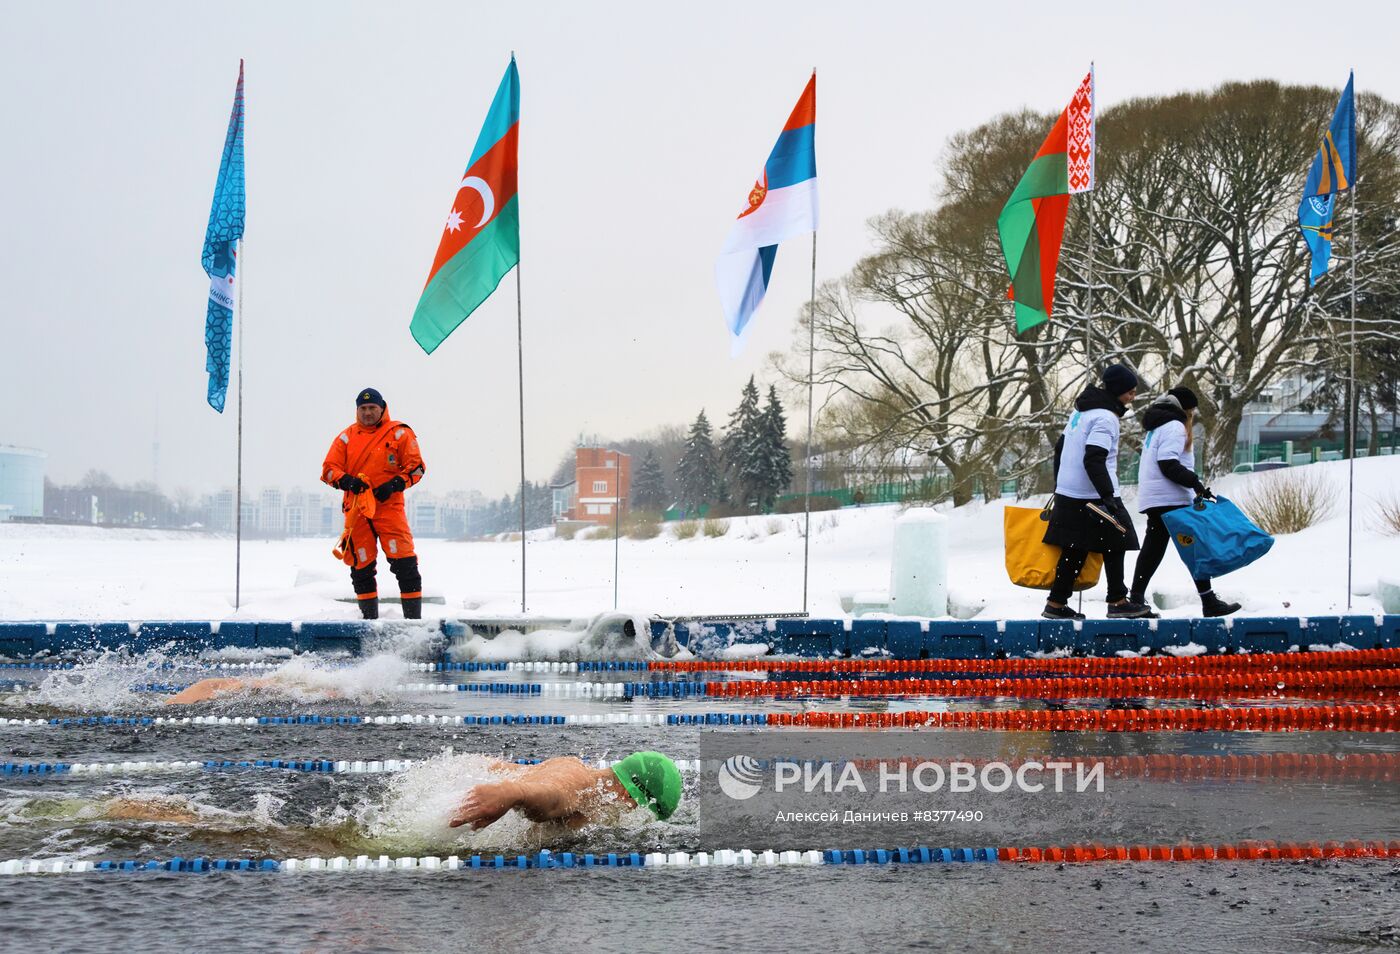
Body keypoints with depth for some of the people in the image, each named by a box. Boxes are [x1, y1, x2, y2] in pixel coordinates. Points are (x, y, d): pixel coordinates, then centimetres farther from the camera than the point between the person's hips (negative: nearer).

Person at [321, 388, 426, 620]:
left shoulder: (399, 433, 5)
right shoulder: (346, 437, 12)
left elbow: (416, 466, 2)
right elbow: (329, 469, 7)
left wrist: (395, 485, -13)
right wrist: (346, 481, -14)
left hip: (389, 505, -3)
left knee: (404, 563, -12)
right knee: (361, 567, 6)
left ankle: (413, 619, -6)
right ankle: (369, 619, 18)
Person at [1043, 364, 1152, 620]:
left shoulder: (1081, 410, 16)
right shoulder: (1105, 417, -14)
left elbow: (1060, 447, 23)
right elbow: (1094, 460, -24)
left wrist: (1059, 483, 32)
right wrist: (1107, 496, -27)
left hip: (1068, 492, 9)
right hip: (1092, 497, -9)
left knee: (1074, 549, 11)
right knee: (1115, 544, 0)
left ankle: (1056, 603, 11)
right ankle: (1118, 602, 3)